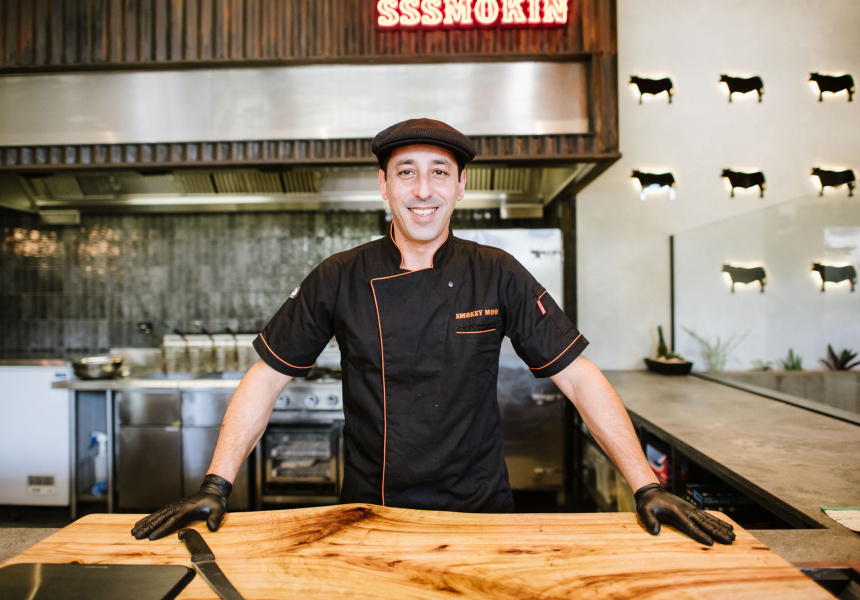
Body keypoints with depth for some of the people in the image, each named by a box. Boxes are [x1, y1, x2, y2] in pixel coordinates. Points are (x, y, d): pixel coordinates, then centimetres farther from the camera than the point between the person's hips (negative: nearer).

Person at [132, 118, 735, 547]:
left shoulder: (498, 276, -9)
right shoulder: (340, 279, -8)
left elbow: (579, 377, -8)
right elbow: (266, 379, -4)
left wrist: (647, 487, -13)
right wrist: (216, 486, -11)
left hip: (480, 512, 0)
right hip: (368, 516, 1)